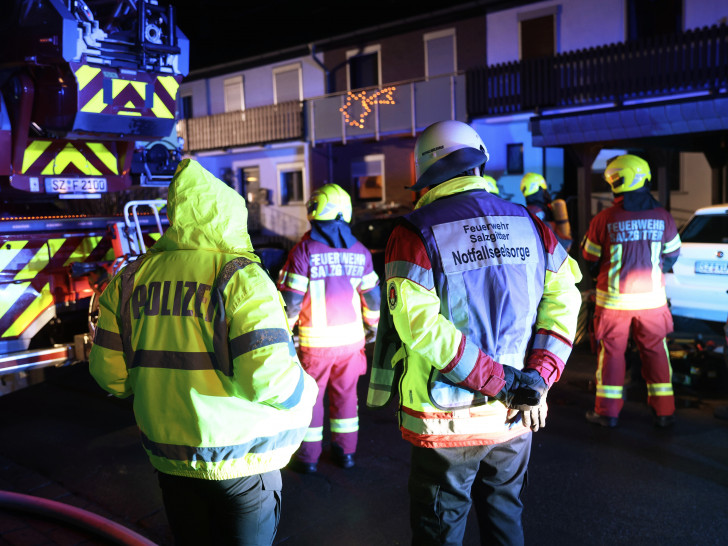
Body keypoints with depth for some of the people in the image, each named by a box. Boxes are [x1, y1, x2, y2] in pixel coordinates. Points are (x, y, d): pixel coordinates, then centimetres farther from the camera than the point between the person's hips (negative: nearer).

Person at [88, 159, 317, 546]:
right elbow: (271, 379, -24)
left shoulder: (130, 280, 0)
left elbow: (110, 373, 4)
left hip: (168, 456, 5)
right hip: (240, 461, -5)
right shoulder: (241, 278, -16)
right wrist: (305, 390, -4)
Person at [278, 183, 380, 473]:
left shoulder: (304, 250, -11)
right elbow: (372, 296, 7)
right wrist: (373, 326, 22)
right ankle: (345, 451, 24)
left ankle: (308, 456, 18)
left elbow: (291, 300, -12)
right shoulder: (359, 251, 1)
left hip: (315, 340, -3)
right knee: (345, 393, 15)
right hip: (351, 336, 3)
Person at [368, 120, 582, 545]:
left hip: (445, 422, -4)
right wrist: (539, 376, -8)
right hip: (514, 417, 4)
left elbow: (419, 325, -22)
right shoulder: (528, 224, 2)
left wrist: (501, 381, -18)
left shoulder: (416, 233, -12)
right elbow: (564, 298, -2)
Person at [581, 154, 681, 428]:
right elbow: (672, 254, 11)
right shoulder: (663, 217, -2)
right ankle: (664, 411, 21)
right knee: (655, 351, 14)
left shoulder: (604, 219, -10)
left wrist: (599, 276, 22)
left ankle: (607, 411, 15)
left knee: (611, 352, 8)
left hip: (614, 299, -2)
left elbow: (590, 260, 0)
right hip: (652, 299, 2)